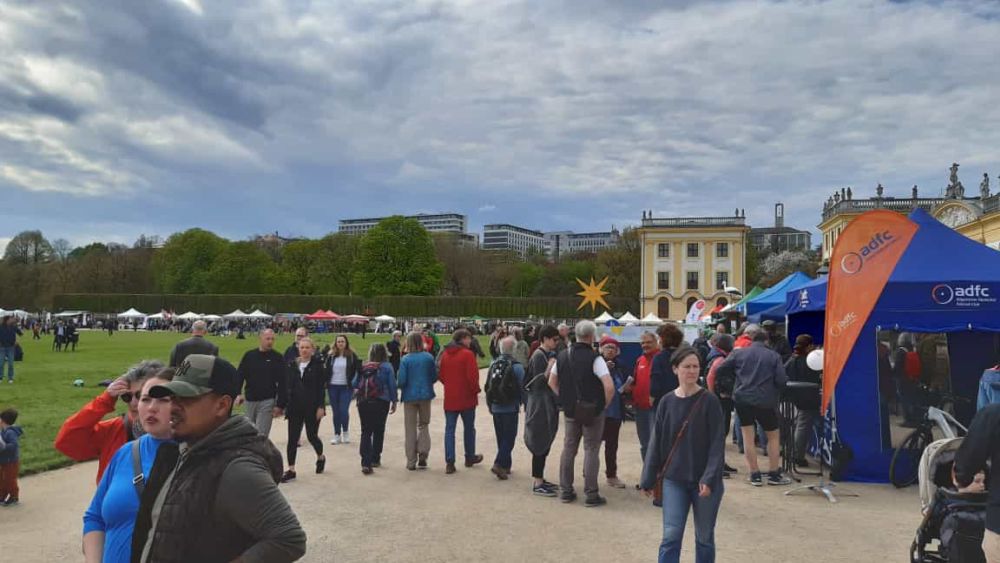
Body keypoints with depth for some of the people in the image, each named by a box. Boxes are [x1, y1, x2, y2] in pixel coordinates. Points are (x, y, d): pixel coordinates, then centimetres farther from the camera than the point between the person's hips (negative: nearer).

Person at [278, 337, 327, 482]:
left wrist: (321, 407, -15)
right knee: (292, 439, 2)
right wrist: (281, 405, 5)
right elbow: (286, 387, 7)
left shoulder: (317, 366, -5)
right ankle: (291, 469, 10)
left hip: (312, 408, -3)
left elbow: (321, 388, -9)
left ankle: (320, 457, 37)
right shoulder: (291, 366, 5)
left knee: (312, 436, 8)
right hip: (295, 408, 3)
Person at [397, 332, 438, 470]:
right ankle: (423, 453, 2)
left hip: (410, 396, -2)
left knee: (410, 429, 10)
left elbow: (401, 380, -13)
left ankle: (411, 461, 14)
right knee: (423, 425, 18)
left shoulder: (406, 359, -12)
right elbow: (435, 377, 0)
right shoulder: (429, 357, -5)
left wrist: (402, 388, 9)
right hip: (425, 395, 2)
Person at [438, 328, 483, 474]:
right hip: (467, 397, -4)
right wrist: (476, 389, -4)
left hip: (450, 398, 4)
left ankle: (449, 462, -1)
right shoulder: (467, 354, -14)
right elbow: (472, 376, -19)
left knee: (449, 429, 5)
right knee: (469, 428, 13)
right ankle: (470, 457, 26)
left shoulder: (445, 354, 5)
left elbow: (441, 375, 10)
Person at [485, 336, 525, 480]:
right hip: (510, 408, -5)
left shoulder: (494, 364, 3)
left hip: (495, 407, 6)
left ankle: (506, 465, 22)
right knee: (509, 437, 0)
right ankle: (499, 464, -11)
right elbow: (522, 387, -11)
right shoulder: (516, 366, -13)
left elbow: (488, 386, 9)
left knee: (501, 437, 15)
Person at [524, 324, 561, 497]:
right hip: (540, 405, -9)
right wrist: (549, 369, -29)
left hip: (548, 404, 9)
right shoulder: (538, 356, -15)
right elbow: (538, 383, -18)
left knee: (545, 444, 14)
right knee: (540, 444, -5)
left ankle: (540, 479, 23)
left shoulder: (549, 354, 13)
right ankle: (537, 484, 1)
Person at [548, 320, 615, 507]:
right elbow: (609, 387, -23)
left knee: (568, 448, 14)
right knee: (591, 450, 3)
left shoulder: (562, 356, 3)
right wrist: (605, 404, -7)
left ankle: (566, 491, 20)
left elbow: (552, 382, 9)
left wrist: (565, 399, 13)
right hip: (593, 411, -5)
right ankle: (591, 494, 8)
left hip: (570, 411, 5)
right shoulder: (595, 358, -16)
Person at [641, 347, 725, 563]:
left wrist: (710, 478, -20)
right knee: (671, 536, -3)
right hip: (674, 480, 2)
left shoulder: (709, 401, -8)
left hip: (705, 481, -2)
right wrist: (649, 479, 4)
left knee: (704, 538, 12)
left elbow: (717, 444, -11)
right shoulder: (667, 402, 0)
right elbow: (656, 443, 4)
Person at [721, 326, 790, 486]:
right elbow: (781, 380, -6)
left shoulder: (739, 353, 3)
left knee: (748, 437, 7)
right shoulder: (774, 356, -1)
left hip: (742, 399, 1)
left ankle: (755, 475, 8)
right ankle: (774, 474, 17)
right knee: (773, 436, 15)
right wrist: (776, 391, 14)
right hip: (765, 401, -1)